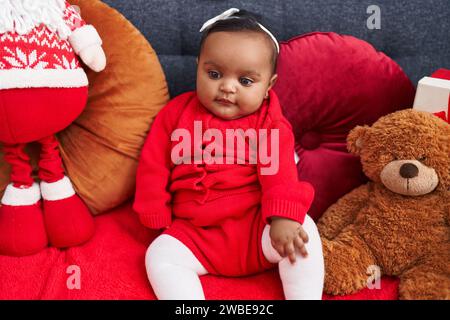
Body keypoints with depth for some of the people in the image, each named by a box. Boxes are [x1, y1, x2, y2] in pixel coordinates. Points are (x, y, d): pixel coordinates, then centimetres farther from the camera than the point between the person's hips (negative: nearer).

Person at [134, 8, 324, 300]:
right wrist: (157, 218, 1)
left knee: (302, 231, -25)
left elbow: (279, 172, -15)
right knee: (160, 255, -20)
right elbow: (153, 166, 6)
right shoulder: (178, 112, 4)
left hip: (258, 227, -2)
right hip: (195, 235, 2)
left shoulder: (270, 123, -2)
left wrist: (284, 217, -32)